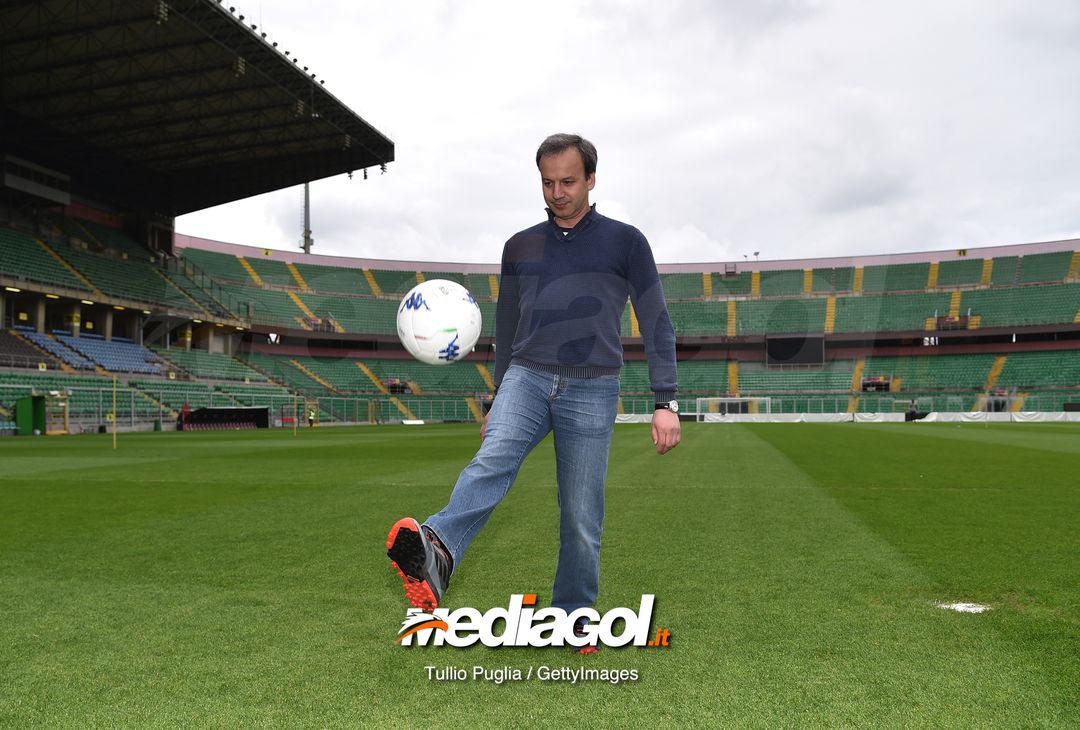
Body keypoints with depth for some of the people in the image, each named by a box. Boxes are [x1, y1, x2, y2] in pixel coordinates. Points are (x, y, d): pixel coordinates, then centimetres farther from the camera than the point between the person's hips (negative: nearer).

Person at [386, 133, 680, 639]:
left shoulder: (625, 242, 4)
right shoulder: (520, 247, 14)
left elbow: (657, 324, 3)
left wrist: (666, 403, -6)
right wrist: (495, 403, 21)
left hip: (591, 392, -2)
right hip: (526, 378, 2)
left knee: (581, 518, 1)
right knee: (493, 458, -28)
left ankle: (572, 617, 20)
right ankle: (436, 556, -49)